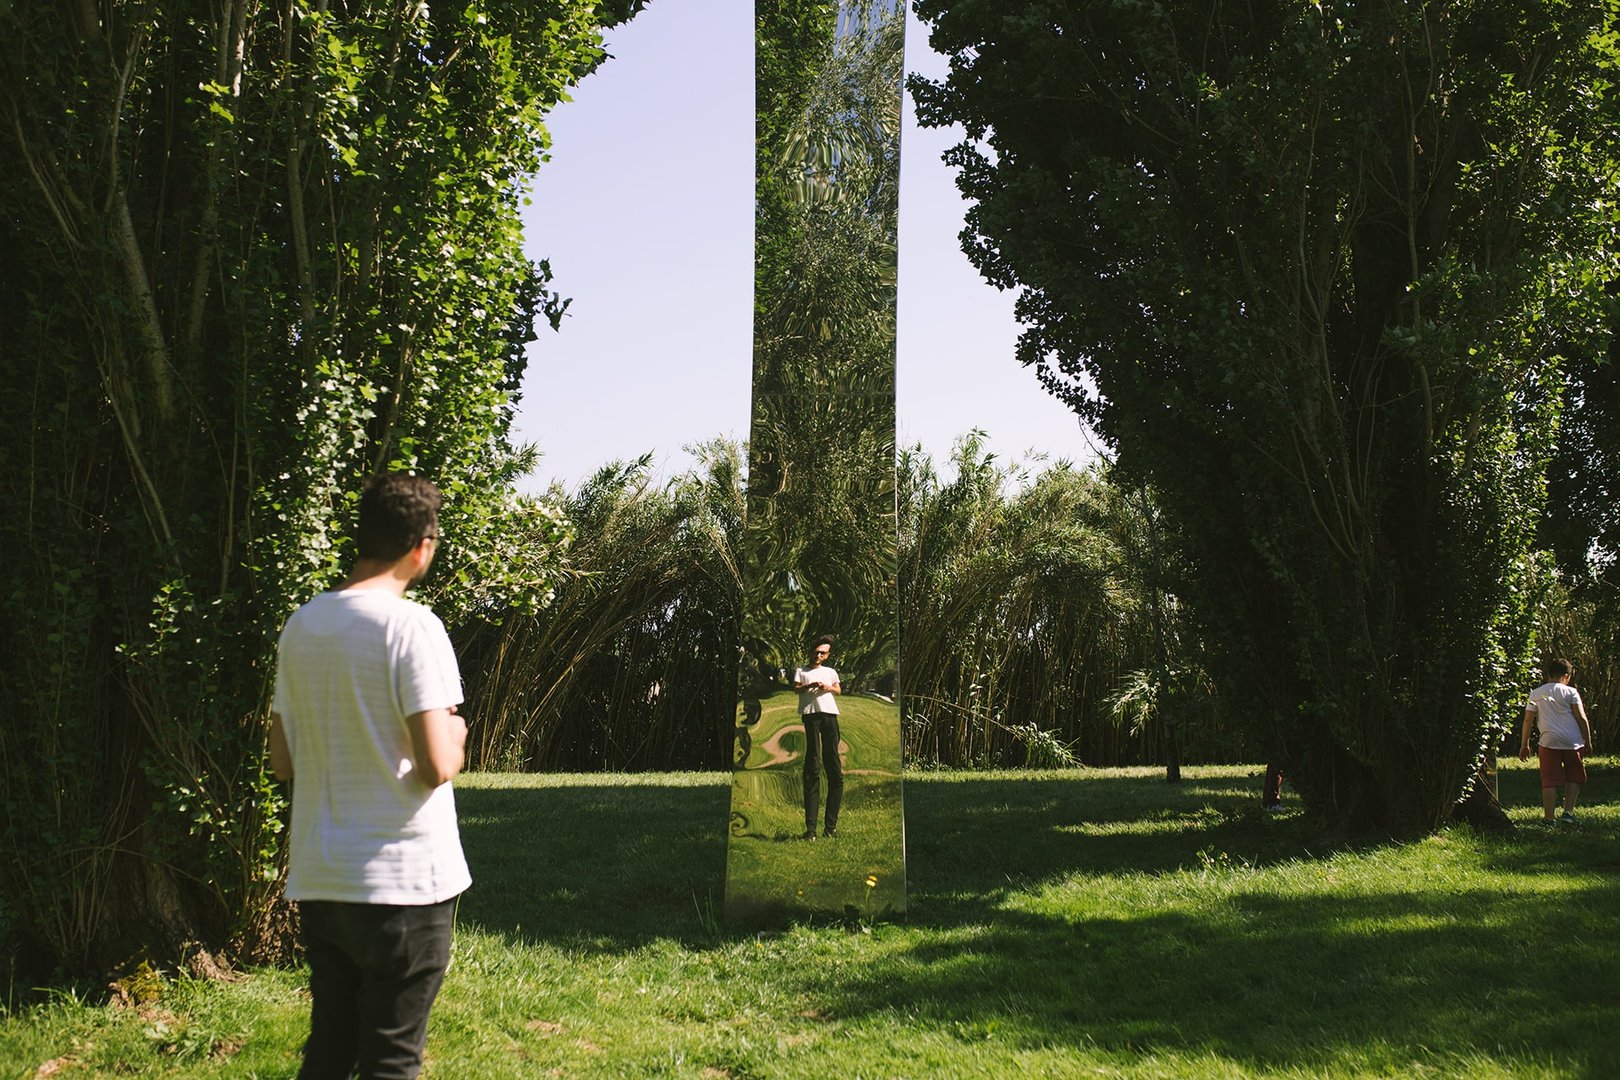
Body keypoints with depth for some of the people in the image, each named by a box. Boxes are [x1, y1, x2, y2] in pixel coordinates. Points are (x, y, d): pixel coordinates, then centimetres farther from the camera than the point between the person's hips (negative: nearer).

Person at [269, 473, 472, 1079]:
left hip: (317, 879, 6)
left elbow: (283, 761, 13)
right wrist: (456, 737, 1)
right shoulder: (412, 626, -14)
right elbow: (436, 765, -19)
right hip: (404, 881, -6)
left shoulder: (300, 626, 7)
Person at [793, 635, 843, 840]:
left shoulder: (830, 672, 28)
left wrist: (829, 688, -4)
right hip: (810, 713, -3)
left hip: (830, 714, 3)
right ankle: (810, 827, -14)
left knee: (834, 769, -4)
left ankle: (831, 824, -3)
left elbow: (838, 690, 18)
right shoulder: (801, 671, 21)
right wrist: (810, 686, -13)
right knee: (812, 769, -9)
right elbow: (796, 688, 7)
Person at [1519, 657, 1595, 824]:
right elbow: (1582, 718, -1)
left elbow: (1528, 720, 8)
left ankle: (1548, 817, -2)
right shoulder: (1570, 692, 4)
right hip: (1573, 741, -1)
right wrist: (1588, 741, 8)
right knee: (1574, 777, 17)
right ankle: (1568, 812, 8)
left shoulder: (1536, 694, 10)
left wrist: (1524, 745, 13)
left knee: (1550, 781, 2)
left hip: (1549, 741, 1)